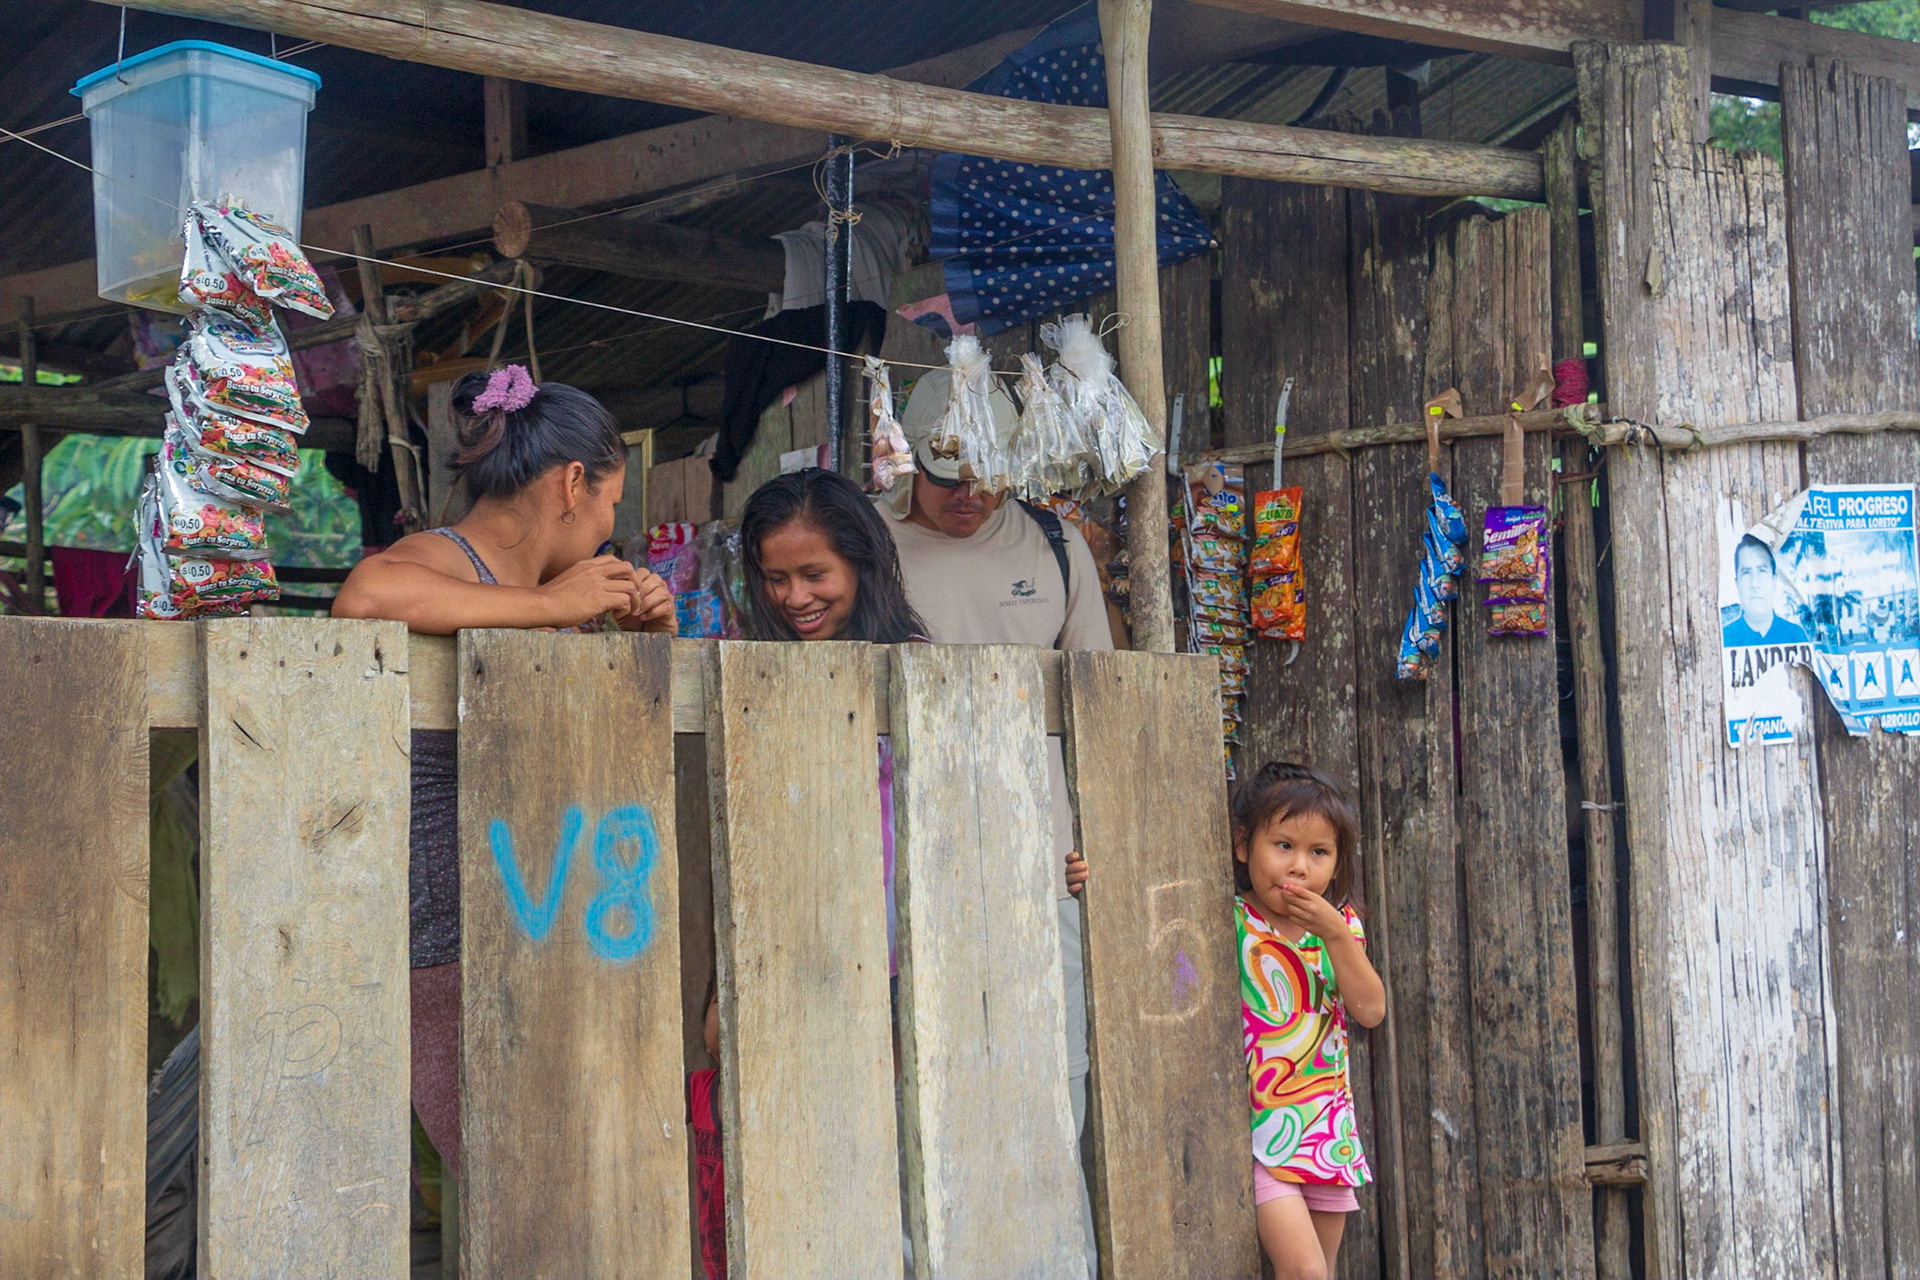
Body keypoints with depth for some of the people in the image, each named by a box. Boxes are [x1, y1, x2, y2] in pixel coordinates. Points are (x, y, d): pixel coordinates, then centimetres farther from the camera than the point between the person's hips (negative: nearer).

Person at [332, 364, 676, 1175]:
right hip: (451, 948, -9)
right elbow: (365, 597, -36)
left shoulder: (540, 596, 16)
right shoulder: (441, 562, -10)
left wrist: (647, 639, 9)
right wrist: (549, 606, -25)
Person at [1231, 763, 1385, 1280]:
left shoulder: (1340, 925, 5)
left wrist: (1336, 935, -14)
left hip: (1327, 1131, 5)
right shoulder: (1229, 922, -9)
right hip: (1256, 1134, -5)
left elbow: (1370, 1010, -4)